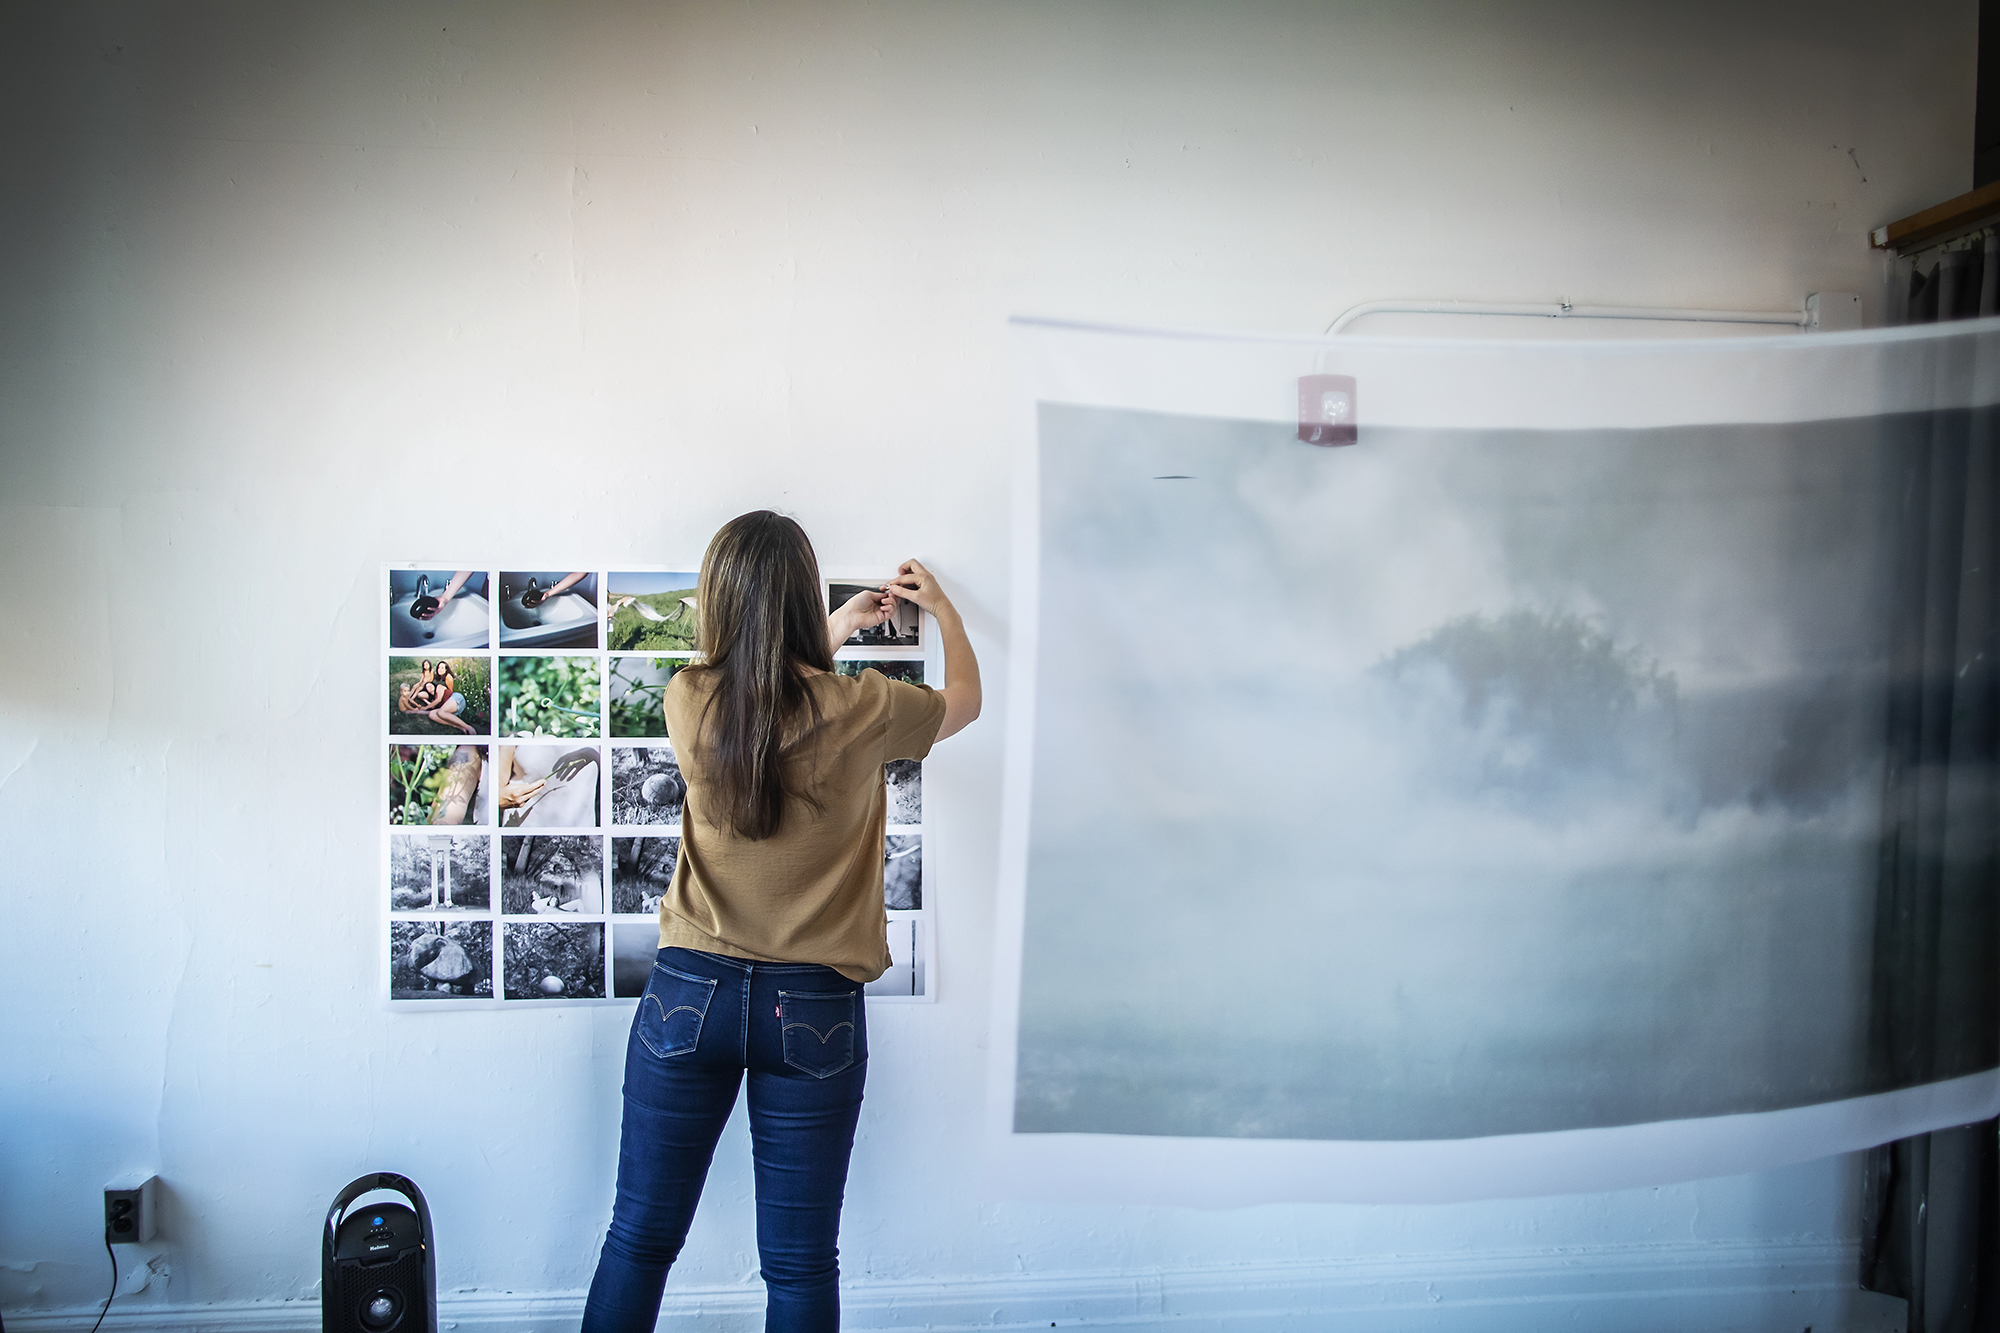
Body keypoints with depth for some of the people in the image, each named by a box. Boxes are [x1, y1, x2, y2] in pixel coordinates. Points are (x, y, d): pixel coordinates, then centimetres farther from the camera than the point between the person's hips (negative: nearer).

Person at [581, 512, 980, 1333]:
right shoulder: (858, 711, -12)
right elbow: (965, 701, 10)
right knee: (800, 1263, 11)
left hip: (691, 992, 2)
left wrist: (836, 629, 27)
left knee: (640, 1237, 15)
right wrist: (942, 609, 27)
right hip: (814, 1010, -2)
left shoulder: (688, 701, -6)